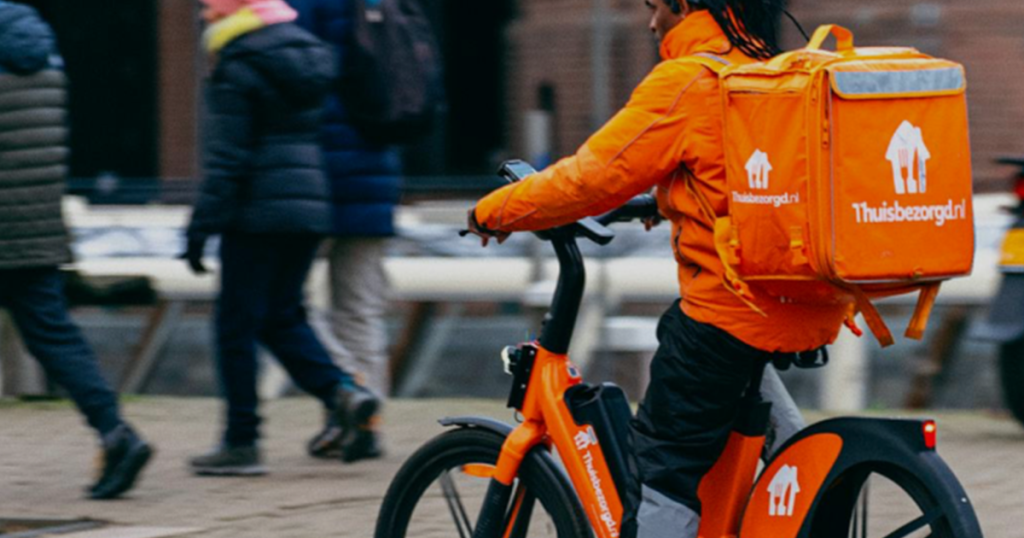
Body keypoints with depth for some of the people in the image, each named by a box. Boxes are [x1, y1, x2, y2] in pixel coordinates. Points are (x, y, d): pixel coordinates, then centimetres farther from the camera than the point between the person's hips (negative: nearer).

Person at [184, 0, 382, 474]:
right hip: (311, 208, 8)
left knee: (236, 325, 0)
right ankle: (343, 392, -4)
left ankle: (241, 442, 2)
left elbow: (227, 156, -14)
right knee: (281, 318, 17)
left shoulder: (237, 69, -10)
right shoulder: (308, 51, 13)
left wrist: (201, 226, -11)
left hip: (258, 211, -8)